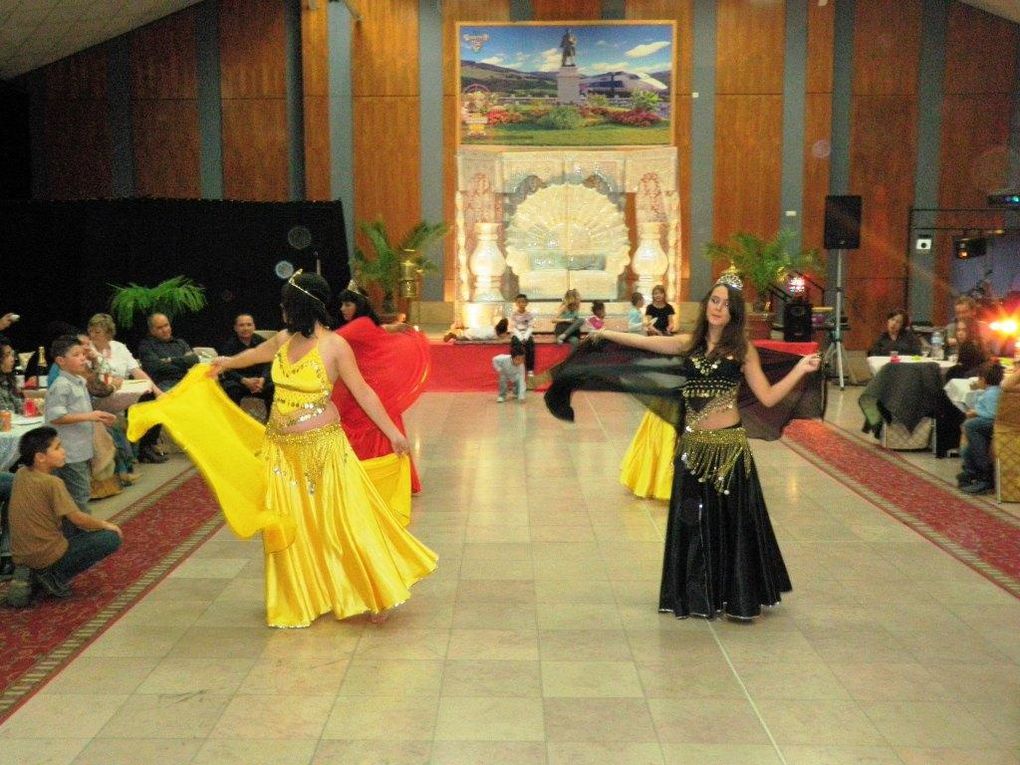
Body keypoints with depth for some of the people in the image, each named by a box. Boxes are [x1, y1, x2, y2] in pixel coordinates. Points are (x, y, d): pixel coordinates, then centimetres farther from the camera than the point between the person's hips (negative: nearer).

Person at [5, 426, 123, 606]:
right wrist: (106, 525, -2)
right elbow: (79, 519, -17)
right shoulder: (52, 483, -20)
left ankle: (30, 573, 14)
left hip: (20, 556, 8)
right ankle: (55, 578, -4)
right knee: (112, 538, -4)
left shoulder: (21, 475, 3)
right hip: (47, 557, -8)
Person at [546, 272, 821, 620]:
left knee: (732, 523, 5)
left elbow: (768, 397, -5)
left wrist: (800, 370, -15)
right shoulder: (689, 344, 6)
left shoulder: (742, 350, -2)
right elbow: (644, 342, 8)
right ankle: (696, 596, 25)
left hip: (729, 447, -3)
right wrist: (604, 334, 11)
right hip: (692, 447, 3)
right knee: (692, 523, 10)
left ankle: (734, 596, 20)